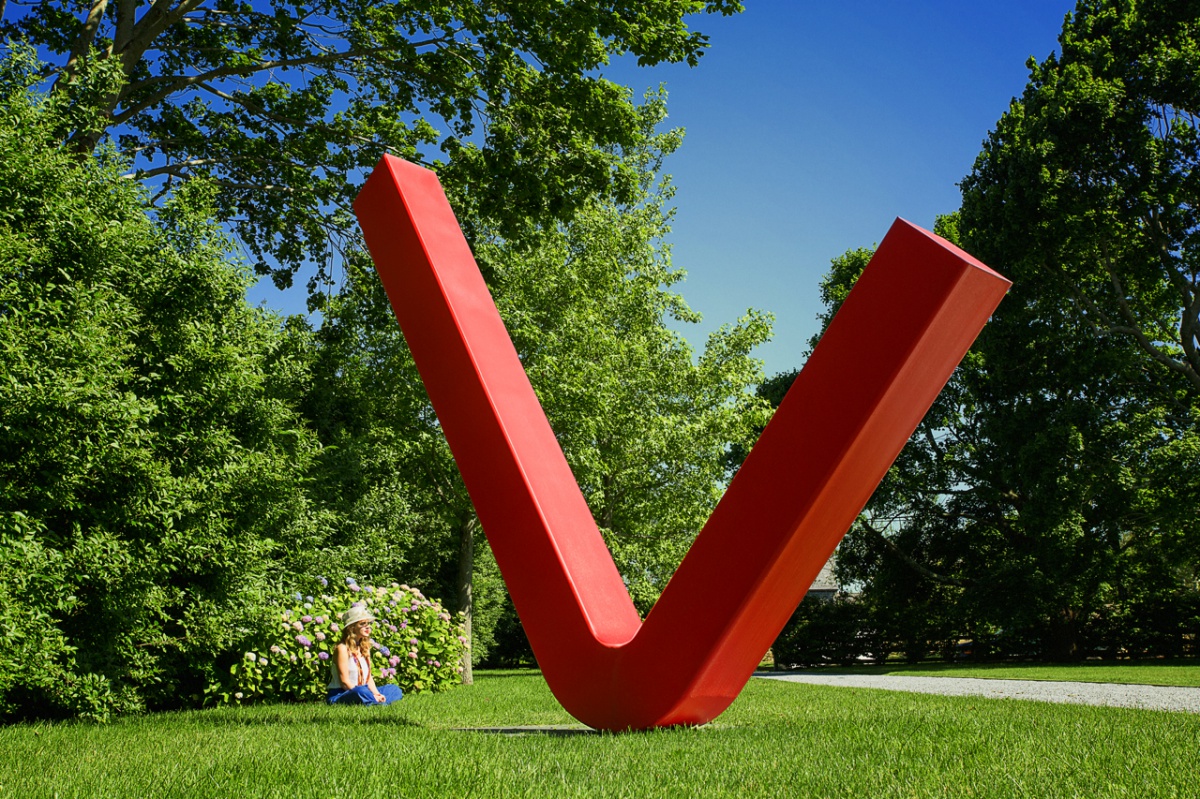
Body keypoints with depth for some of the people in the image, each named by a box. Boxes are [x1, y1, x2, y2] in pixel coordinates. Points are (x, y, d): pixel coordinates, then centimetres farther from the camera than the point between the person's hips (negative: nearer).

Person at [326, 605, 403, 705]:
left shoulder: (365, 648, 13)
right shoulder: (342, 649, -12)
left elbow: (369, 678, 11)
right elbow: (344, 682, -17)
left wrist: (377, 694, -9)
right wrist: (371, 696, -20)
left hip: (362, 692, 9)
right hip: (340, 695, -9)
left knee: (395, 690, 2)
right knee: (361, 692, -39)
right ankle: (381, 702, -19)